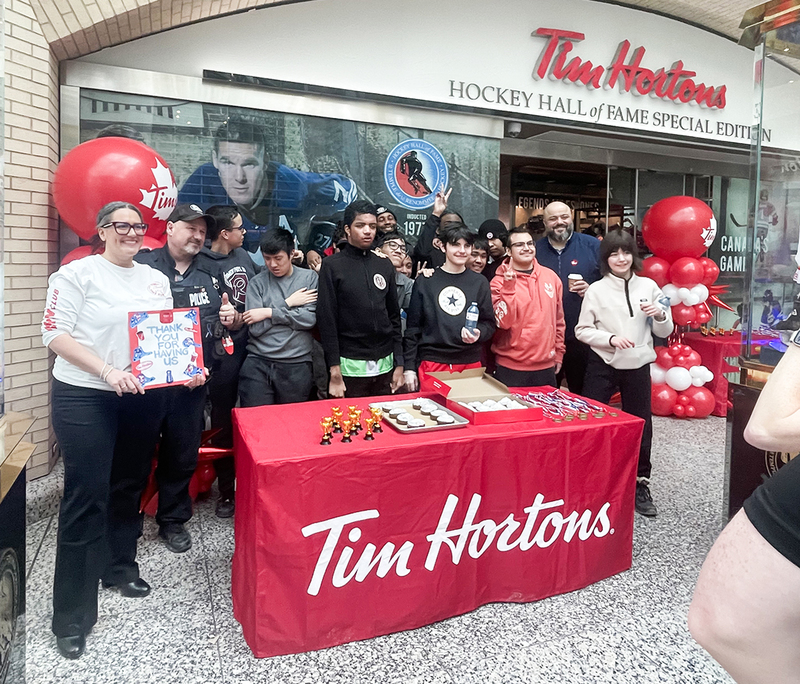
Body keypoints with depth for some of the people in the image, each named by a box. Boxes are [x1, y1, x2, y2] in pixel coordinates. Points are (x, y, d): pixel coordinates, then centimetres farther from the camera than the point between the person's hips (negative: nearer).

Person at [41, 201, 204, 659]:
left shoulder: (156, 279, 11)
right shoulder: (78, 273, -5)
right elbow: (55, 333, -11)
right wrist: (108, 371, -20)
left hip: (142, 398, 5)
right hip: (84, 398, -5)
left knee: (128, 487, 16)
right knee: (86, 497, -2)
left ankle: (118, 566, 38)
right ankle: (72, 615, 10)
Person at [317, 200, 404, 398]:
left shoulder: (385, 266, 10)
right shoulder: (332, 266, -2)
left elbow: (394, 317, 12)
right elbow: (326, 320, -6)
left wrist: (399, 364, 8)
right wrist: (335, 372, -11)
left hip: (384, 365, 4)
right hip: (350, 366, -4)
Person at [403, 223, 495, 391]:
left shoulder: (480, 283, 8)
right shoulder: (425, 281, 3)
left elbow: (489, 323, 10)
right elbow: (413, 327, 3)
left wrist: (479, 333, -13)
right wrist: (409, 367, -1)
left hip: (470, 363, 2)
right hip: (432, 363, -1)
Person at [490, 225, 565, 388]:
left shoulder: (551, 277, 5)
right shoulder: (500, 281, -6)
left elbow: (558, 319, 13)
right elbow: (504, 322, -16)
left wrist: (559, 353, 14)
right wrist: (509, 286, -23)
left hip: (546, 366, 4)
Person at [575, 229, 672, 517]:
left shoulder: (648, 286, 3)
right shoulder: (596, 290, -3)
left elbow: (664, 332, 8)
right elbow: (582, 330, -3)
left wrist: (660, 315, -12)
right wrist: (611, 338, -16)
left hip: (638, 366, 2)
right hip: (603, 365, -2)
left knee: (641, 425, 9)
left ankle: (641, 484, 26)